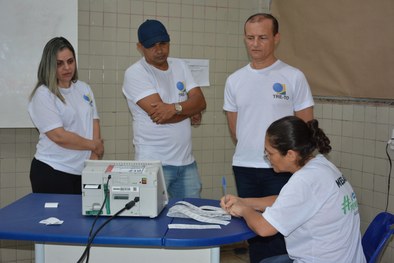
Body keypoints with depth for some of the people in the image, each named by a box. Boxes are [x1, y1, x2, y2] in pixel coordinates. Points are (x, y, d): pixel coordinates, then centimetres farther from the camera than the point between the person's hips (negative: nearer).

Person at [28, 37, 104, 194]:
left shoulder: (84, 88, 11)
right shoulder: (43, 94, -8)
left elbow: (94, 122, 8)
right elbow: (59, 136, -15)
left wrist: (94, 158, -5)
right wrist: (93, 145, -4)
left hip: (84, 172, 5)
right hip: (52, 172, -5)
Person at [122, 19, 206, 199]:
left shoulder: (180, 66, 10)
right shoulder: (135, 73, -8)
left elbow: (200, 101, 0)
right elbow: (157, 115, -18)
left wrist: (176, 108, -19)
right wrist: (190, 111, -3)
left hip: (186, 161, 5)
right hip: (153, 163, -5)